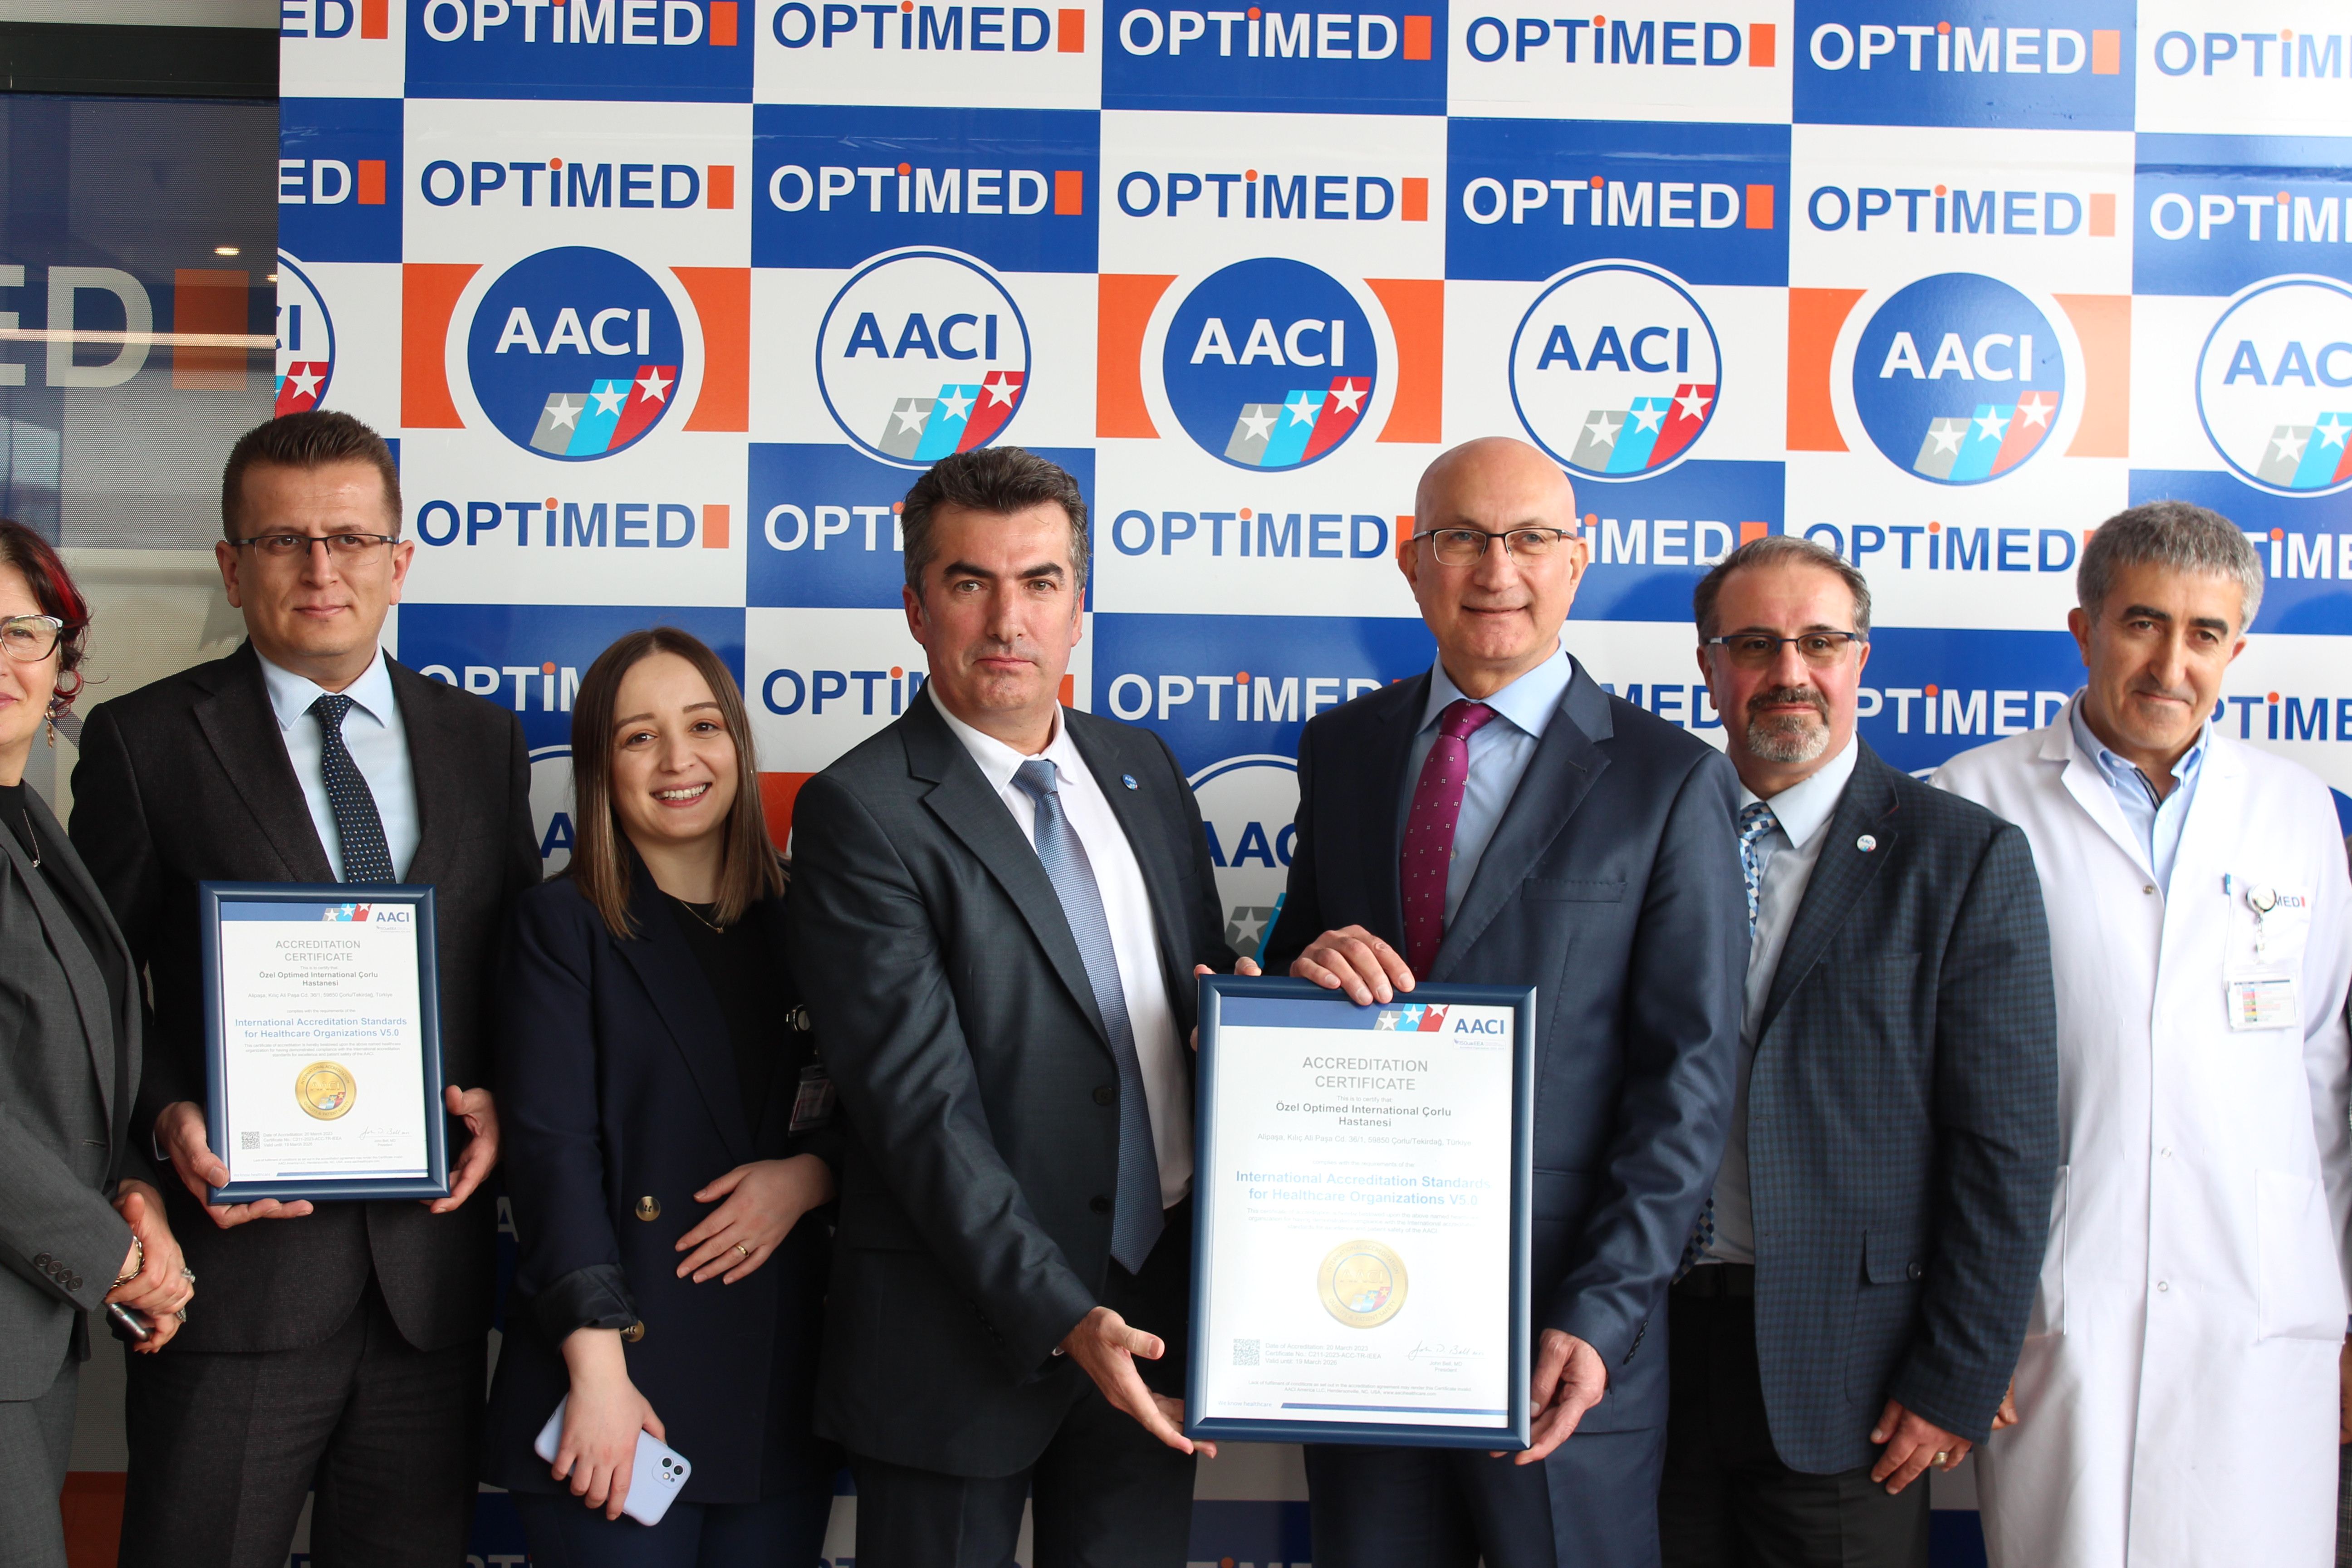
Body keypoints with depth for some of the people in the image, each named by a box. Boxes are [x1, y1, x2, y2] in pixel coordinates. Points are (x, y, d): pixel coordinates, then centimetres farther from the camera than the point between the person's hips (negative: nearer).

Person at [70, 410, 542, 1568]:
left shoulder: (484, 740, 10)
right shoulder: (143, 742, 0)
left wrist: (501, 1102, -2)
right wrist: (169, 1120, -14)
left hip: (432, 1256, 3)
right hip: (238, 1261, -3)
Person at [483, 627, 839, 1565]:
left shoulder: (799, 927, 9)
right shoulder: (562, 927, 0)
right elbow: (553, 1152, -9)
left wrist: (809, 1175, -11)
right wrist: (596, 1372, -16)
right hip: (626, 1384, -3)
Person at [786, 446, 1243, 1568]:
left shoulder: (1144, 769, 9)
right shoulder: (861, 812, -12)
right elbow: (918, 1105, -17)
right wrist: (1060, 1318, -22)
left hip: (1159, 1305, 6)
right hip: (968, 1328, -5)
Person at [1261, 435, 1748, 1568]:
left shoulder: (1669, 781, -5)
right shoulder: (1342, 748, 8)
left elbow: (1689, 1078, -8)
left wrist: (1600, 1314, -16)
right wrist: (1305, 965, -10)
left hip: (1558, 1326, -3)